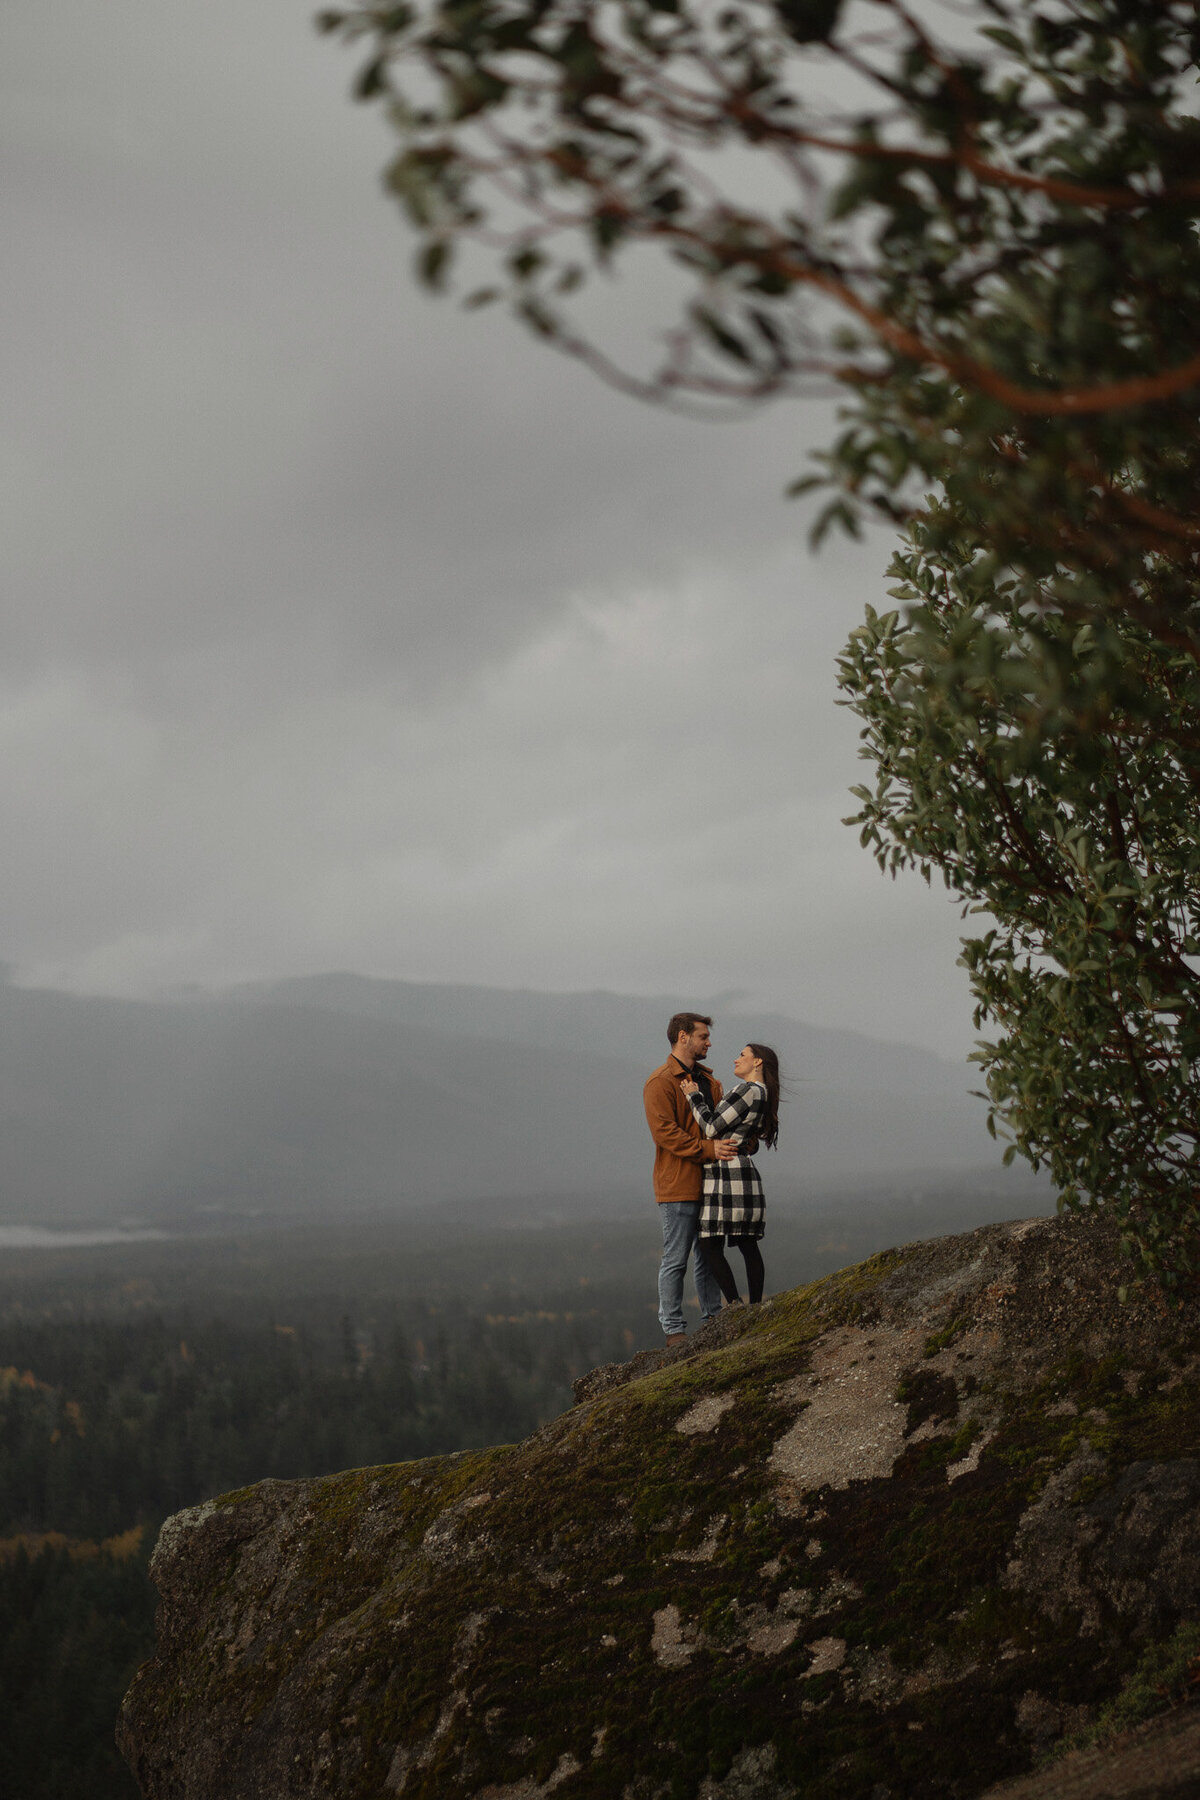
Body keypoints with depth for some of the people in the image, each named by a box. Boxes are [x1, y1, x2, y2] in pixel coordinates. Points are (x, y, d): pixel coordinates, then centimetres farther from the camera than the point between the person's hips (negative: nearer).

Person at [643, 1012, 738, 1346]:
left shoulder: (709, 1081, 18)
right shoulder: (661, 1083, -9)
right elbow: (664, 1131, -18)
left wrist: (740, 1141, 0)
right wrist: (708, 1149, -24)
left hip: (709, 1181, 8)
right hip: (678, 1185, -8)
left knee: (708, 1254, 13)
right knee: (676, 1259, -3)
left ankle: (714, 1318, 21)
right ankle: (673, 1328, 1)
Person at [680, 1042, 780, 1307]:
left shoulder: (747, 1090, -13)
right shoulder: (763, 1094, 16)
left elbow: (711, 1127, -13)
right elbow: (719, 1120, 17)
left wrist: (693, 1096, -1)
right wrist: (698, 1091, 15)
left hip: (726, 1174, -9)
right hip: (745, 1173, 9)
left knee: (709, 1245, -8)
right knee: (748, 1244, 7)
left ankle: (735, 1306, -15)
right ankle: (756, 1307, 6)